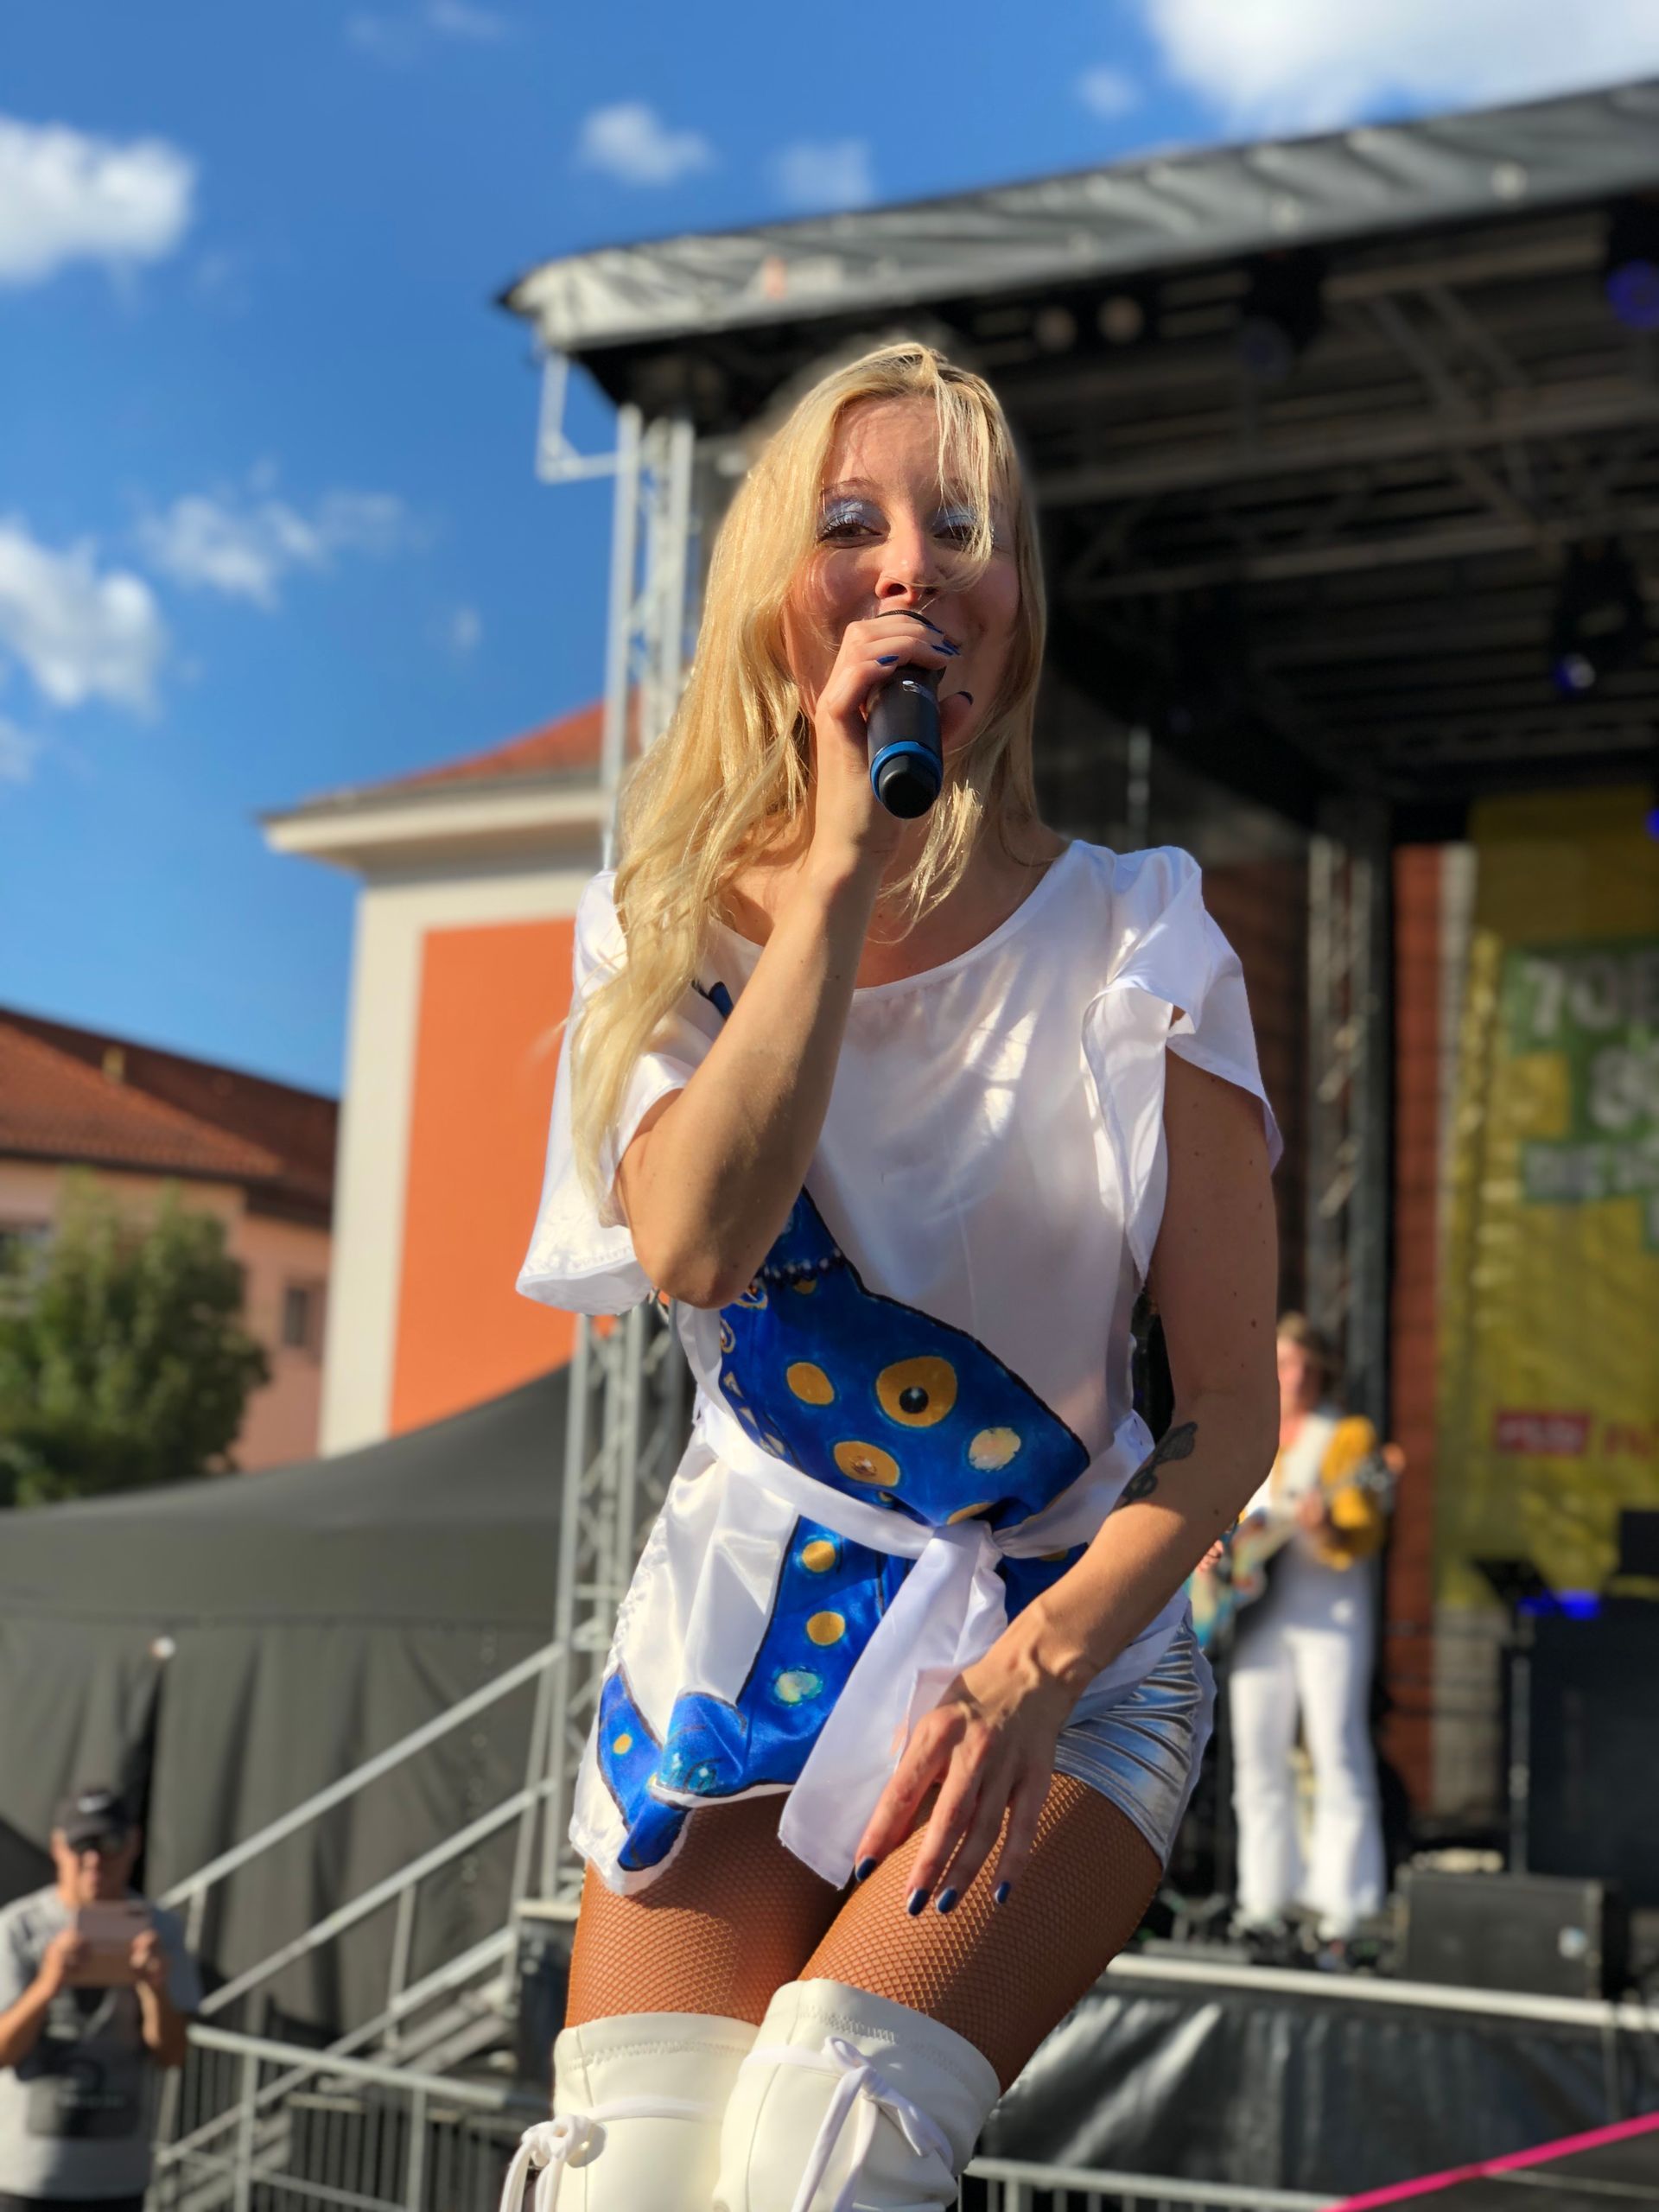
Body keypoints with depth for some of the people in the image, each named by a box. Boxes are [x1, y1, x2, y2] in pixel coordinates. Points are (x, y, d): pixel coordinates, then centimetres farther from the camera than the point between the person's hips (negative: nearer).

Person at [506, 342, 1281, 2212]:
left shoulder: (1134, 950, -8)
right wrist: (845, 863, -24)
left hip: (1060, 1649, -1)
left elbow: (1230, 1410, -8)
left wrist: (1031, 1673, -21)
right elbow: (693, 1247, -23)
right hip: (741, 1618, 2)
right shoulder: (672, 930, -2)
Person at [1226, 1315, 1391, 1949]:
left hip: (1328, 1610, -5)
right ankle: (1266, 1896, 12)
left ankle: (1342, 1903, -6)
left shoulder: (1346, 1437, 0)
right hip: (1255, 1609, 5)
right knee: (1257, 1755, 5)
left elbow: (1366, 1535, -8)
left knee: (1336, 1751, -8)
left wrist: (1327, 1530, -27)